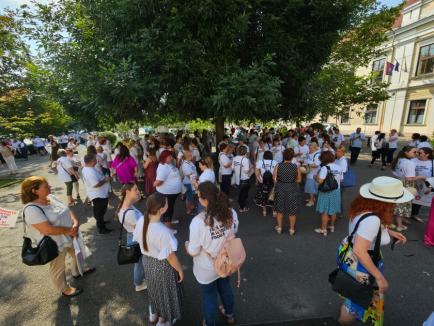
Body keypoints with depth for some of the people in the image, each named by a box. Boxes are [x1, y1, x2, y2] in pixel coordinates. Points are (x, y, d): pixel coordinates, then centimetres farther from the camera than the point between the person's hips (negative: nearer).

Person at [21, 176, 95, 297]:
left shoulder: (51, 197, -6)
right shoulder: (31, 209, -29)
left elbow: (67, 210, -1)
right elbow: (48, 230, -33)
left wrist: (75, 223, -17)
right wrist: (68, 230, -21)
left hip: (70, 236, 8)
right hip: (55, 244, -7)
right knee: (58, 268, 18)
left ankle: (77, 272, 56)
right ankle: (65, 290, 41)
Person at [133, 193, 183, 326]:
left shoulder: (141, 222, -19)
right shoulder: (163, 232, -39)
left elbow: (138, 240, -1)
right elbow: (170, 256, -26)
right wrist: (180, 270, -9)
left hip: (147, 260, 6)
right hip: (162, 266, -6)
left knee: (154, 287, 33)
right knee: (164, 292, 24)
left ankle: (153, 314, 60)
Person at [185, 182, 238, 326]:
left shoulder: (198, 221, -37)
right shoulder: (231, 212, -21)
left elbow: (193, 252, -23)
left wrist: (187, 245, -2)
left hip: (207, 269, -4)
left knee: (209, 296, 25)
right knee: (225, 288, 33)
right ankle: (229, 314, 62)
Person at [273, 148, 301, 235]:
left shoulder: (278, 166, -11)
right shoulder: (296, 167, -11)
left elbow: (274, 179, -8)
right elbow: (299, 180, -6)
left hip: (280, 189, 1)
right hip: (292, 190, 0)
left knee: (280, 209, 17)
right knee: (292, 210, 14)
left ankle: (279, 228, 28)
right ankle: (292, 229, 27)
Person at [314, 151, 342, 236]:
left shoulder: (324, 168, -20)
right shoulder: (338, 167, 1)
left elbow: (320, 181, -26)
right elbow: (340, 180, 8)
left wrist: (315, 177, -7)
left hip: (326, 192, -7)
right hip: (336, 191, 7)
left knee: (324, 211, 4)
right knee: (333, 210, 20)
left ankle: (323, 229, 14)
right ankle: (332, 226, 36)